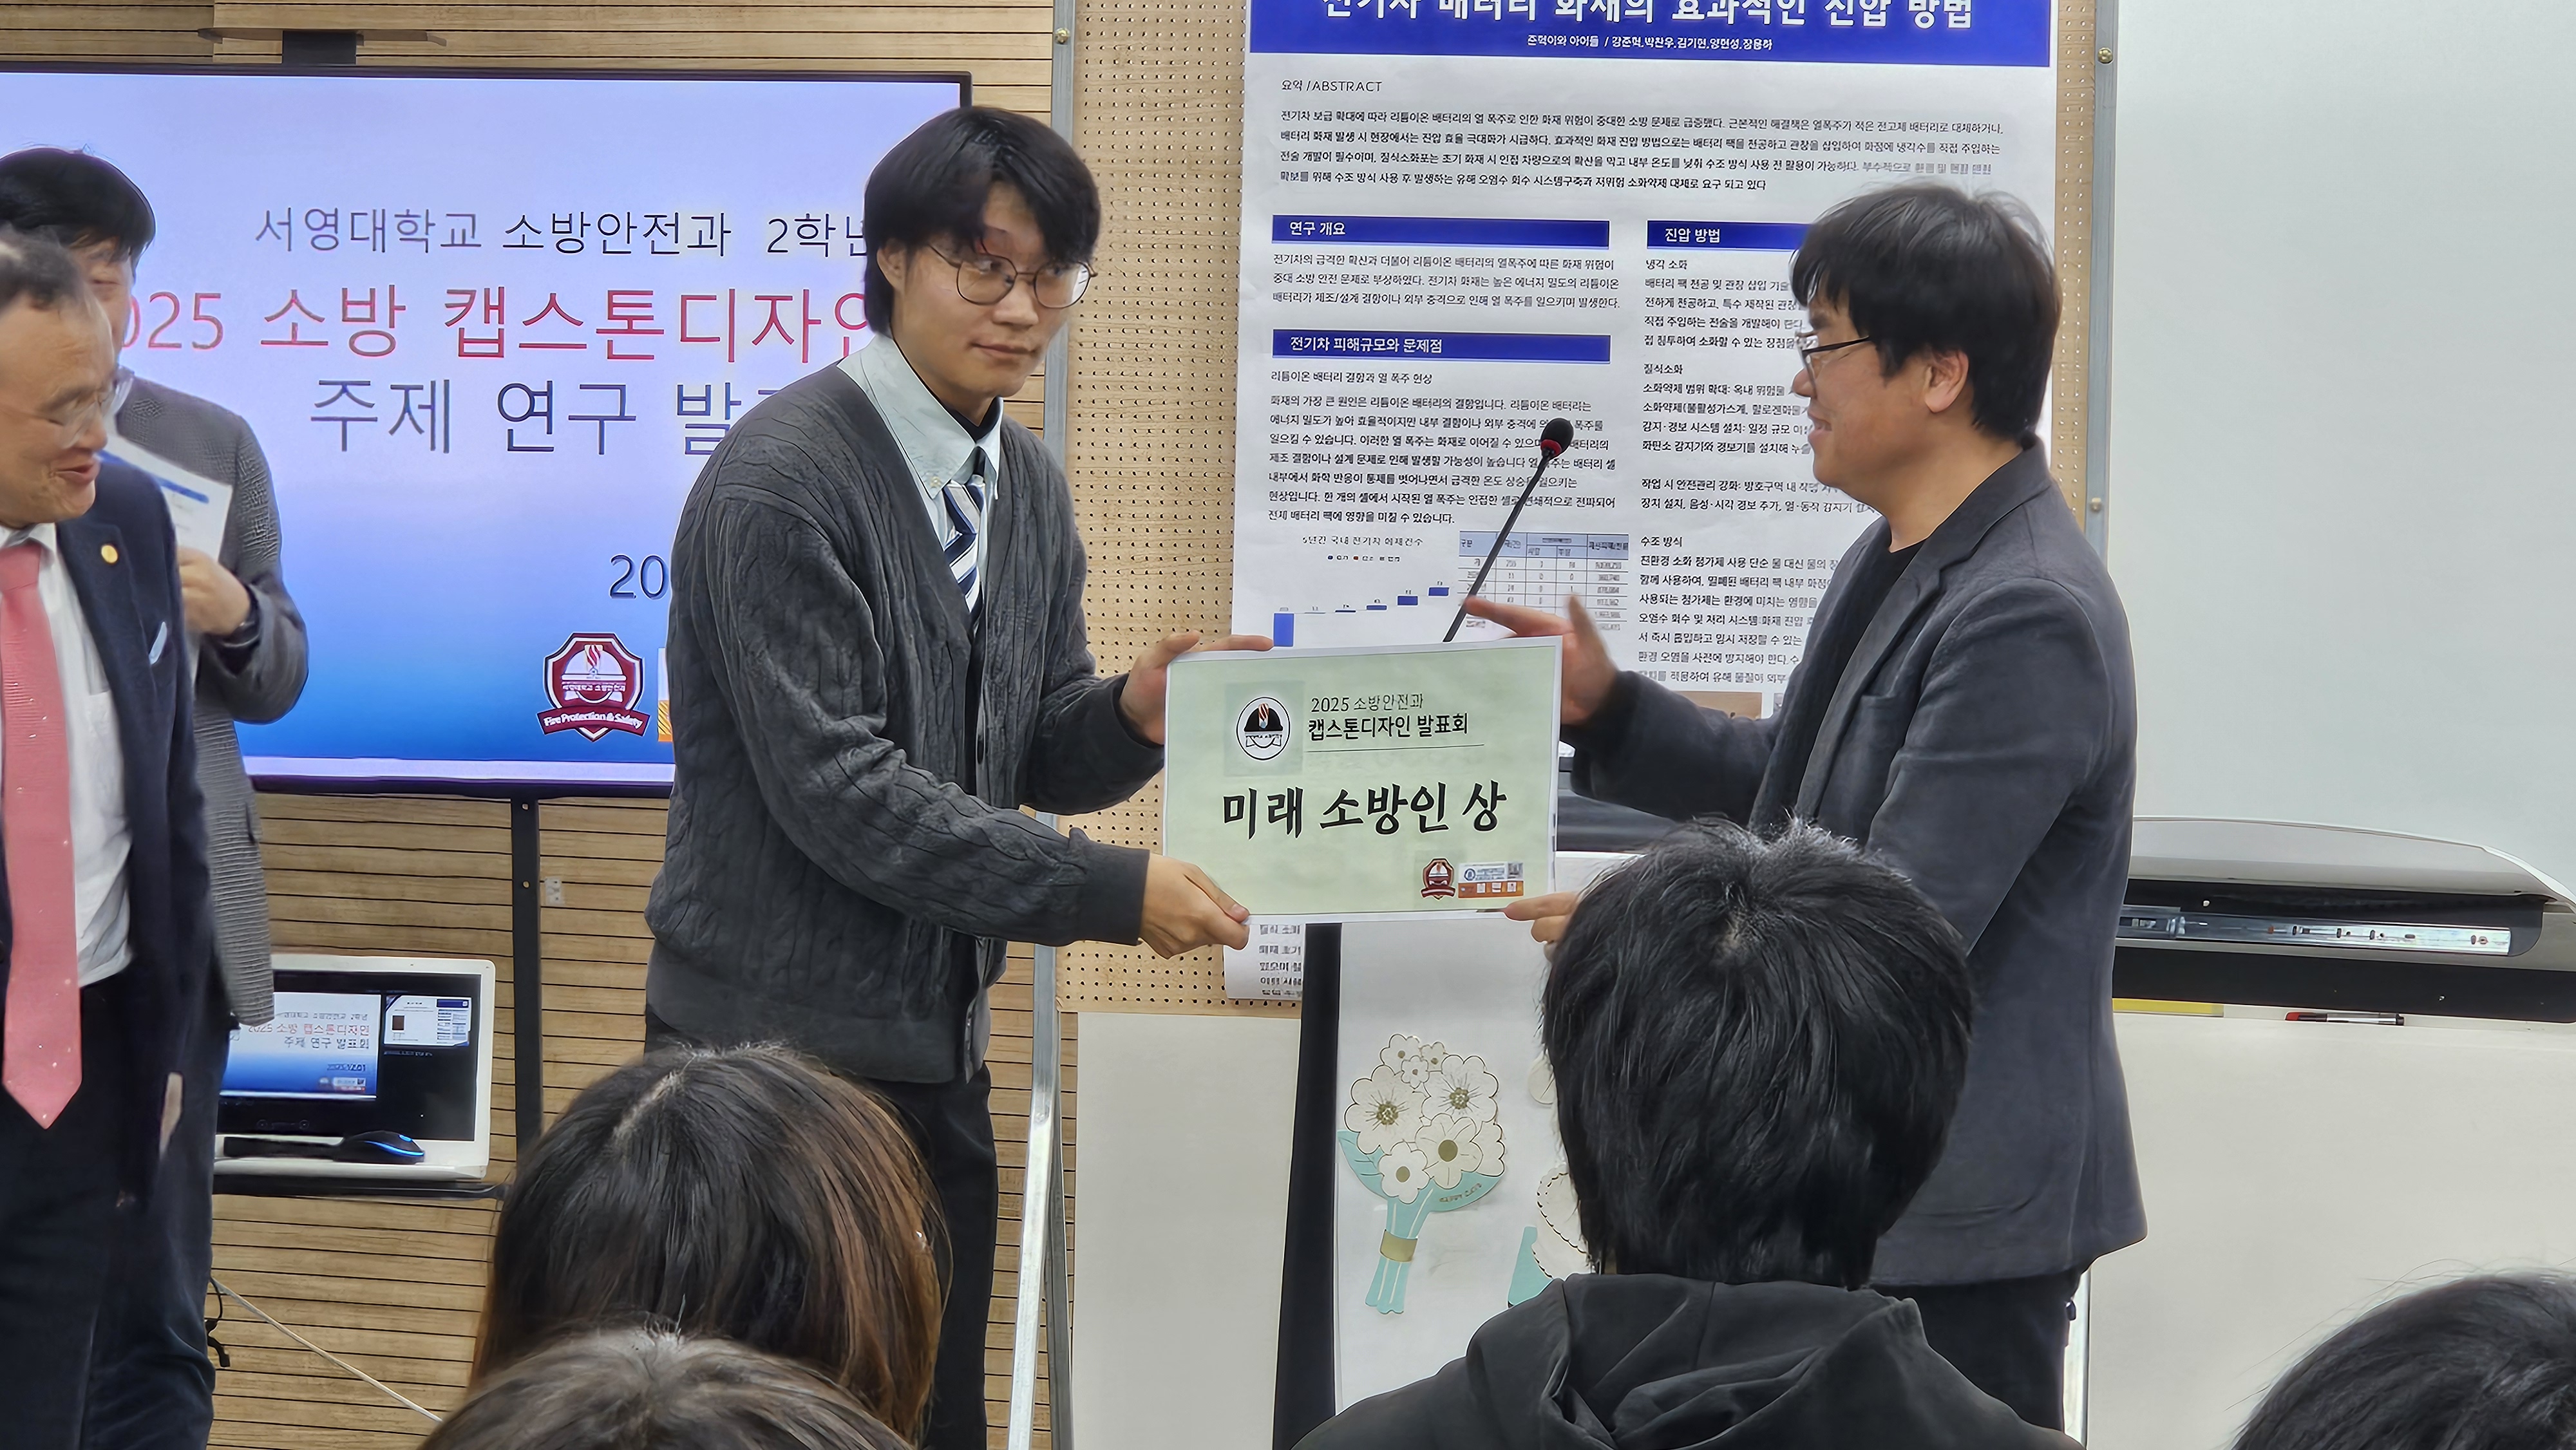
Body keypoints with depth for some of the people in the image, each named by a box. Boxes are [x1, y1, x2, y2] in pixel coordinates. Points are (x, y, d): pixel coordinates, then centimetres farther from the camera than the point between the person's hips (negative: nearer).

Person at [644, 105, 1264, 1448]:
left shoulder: (1027, 487, 11)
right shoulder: (781, 479, -15)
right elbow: (834, 789, -20)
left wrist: (1133, 714, -9)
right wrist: (1112, 892, -20)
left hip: (935, 1053, 8)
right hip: (778, 1049, -8)